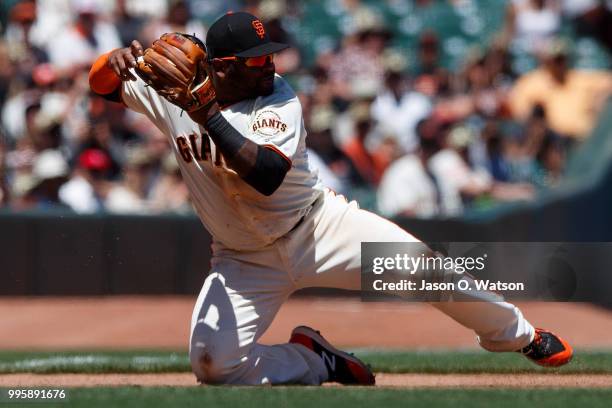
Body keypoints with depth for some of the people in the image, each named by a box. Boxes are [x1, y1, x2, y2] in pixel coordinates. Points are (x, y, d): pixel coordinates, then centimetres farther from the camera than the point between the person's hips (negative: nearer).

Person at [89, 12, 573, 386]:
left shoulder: (278, 100, -17)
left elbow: (266, 175, -34)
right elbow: (100, 81, -5)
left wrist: (208, 118, -42)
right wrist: (117, 60, -28)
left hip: (318, 226, -2)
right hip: (247, 261, 2)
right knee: (214, 363, -20)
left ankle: (518, 334, 12)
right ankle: (316, 361, 5)